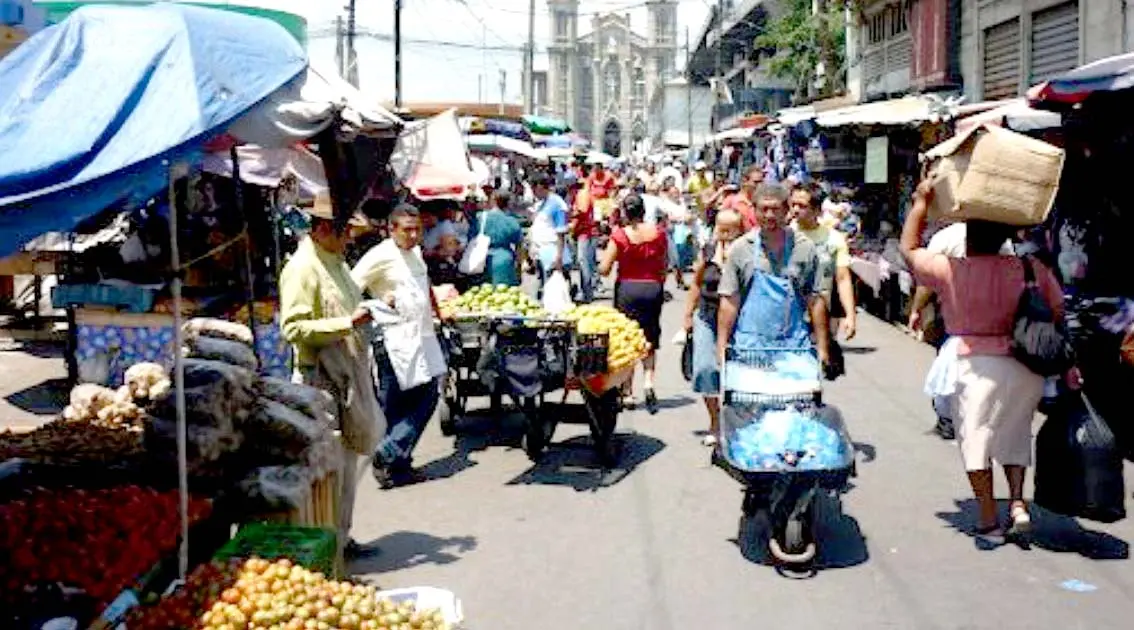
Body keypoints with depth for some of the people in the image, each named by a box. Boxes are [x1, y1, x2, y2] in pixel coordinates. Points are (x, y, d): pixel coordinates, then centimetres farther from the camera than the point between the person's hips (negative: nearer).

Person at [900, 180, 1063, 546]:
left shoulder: (950, 271, -9)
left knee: (975, 439, 7)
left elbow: (909, 248, 4)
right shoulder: (1033, 270, -2)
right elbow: (1057, 311, 4)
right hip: (1027, 365, 3)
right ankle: (1017, 502, 12)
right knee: (1014, 434, 23)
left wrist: (921, 202, 11)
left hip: (975, 364, -3)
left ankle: (989, 522, 9)